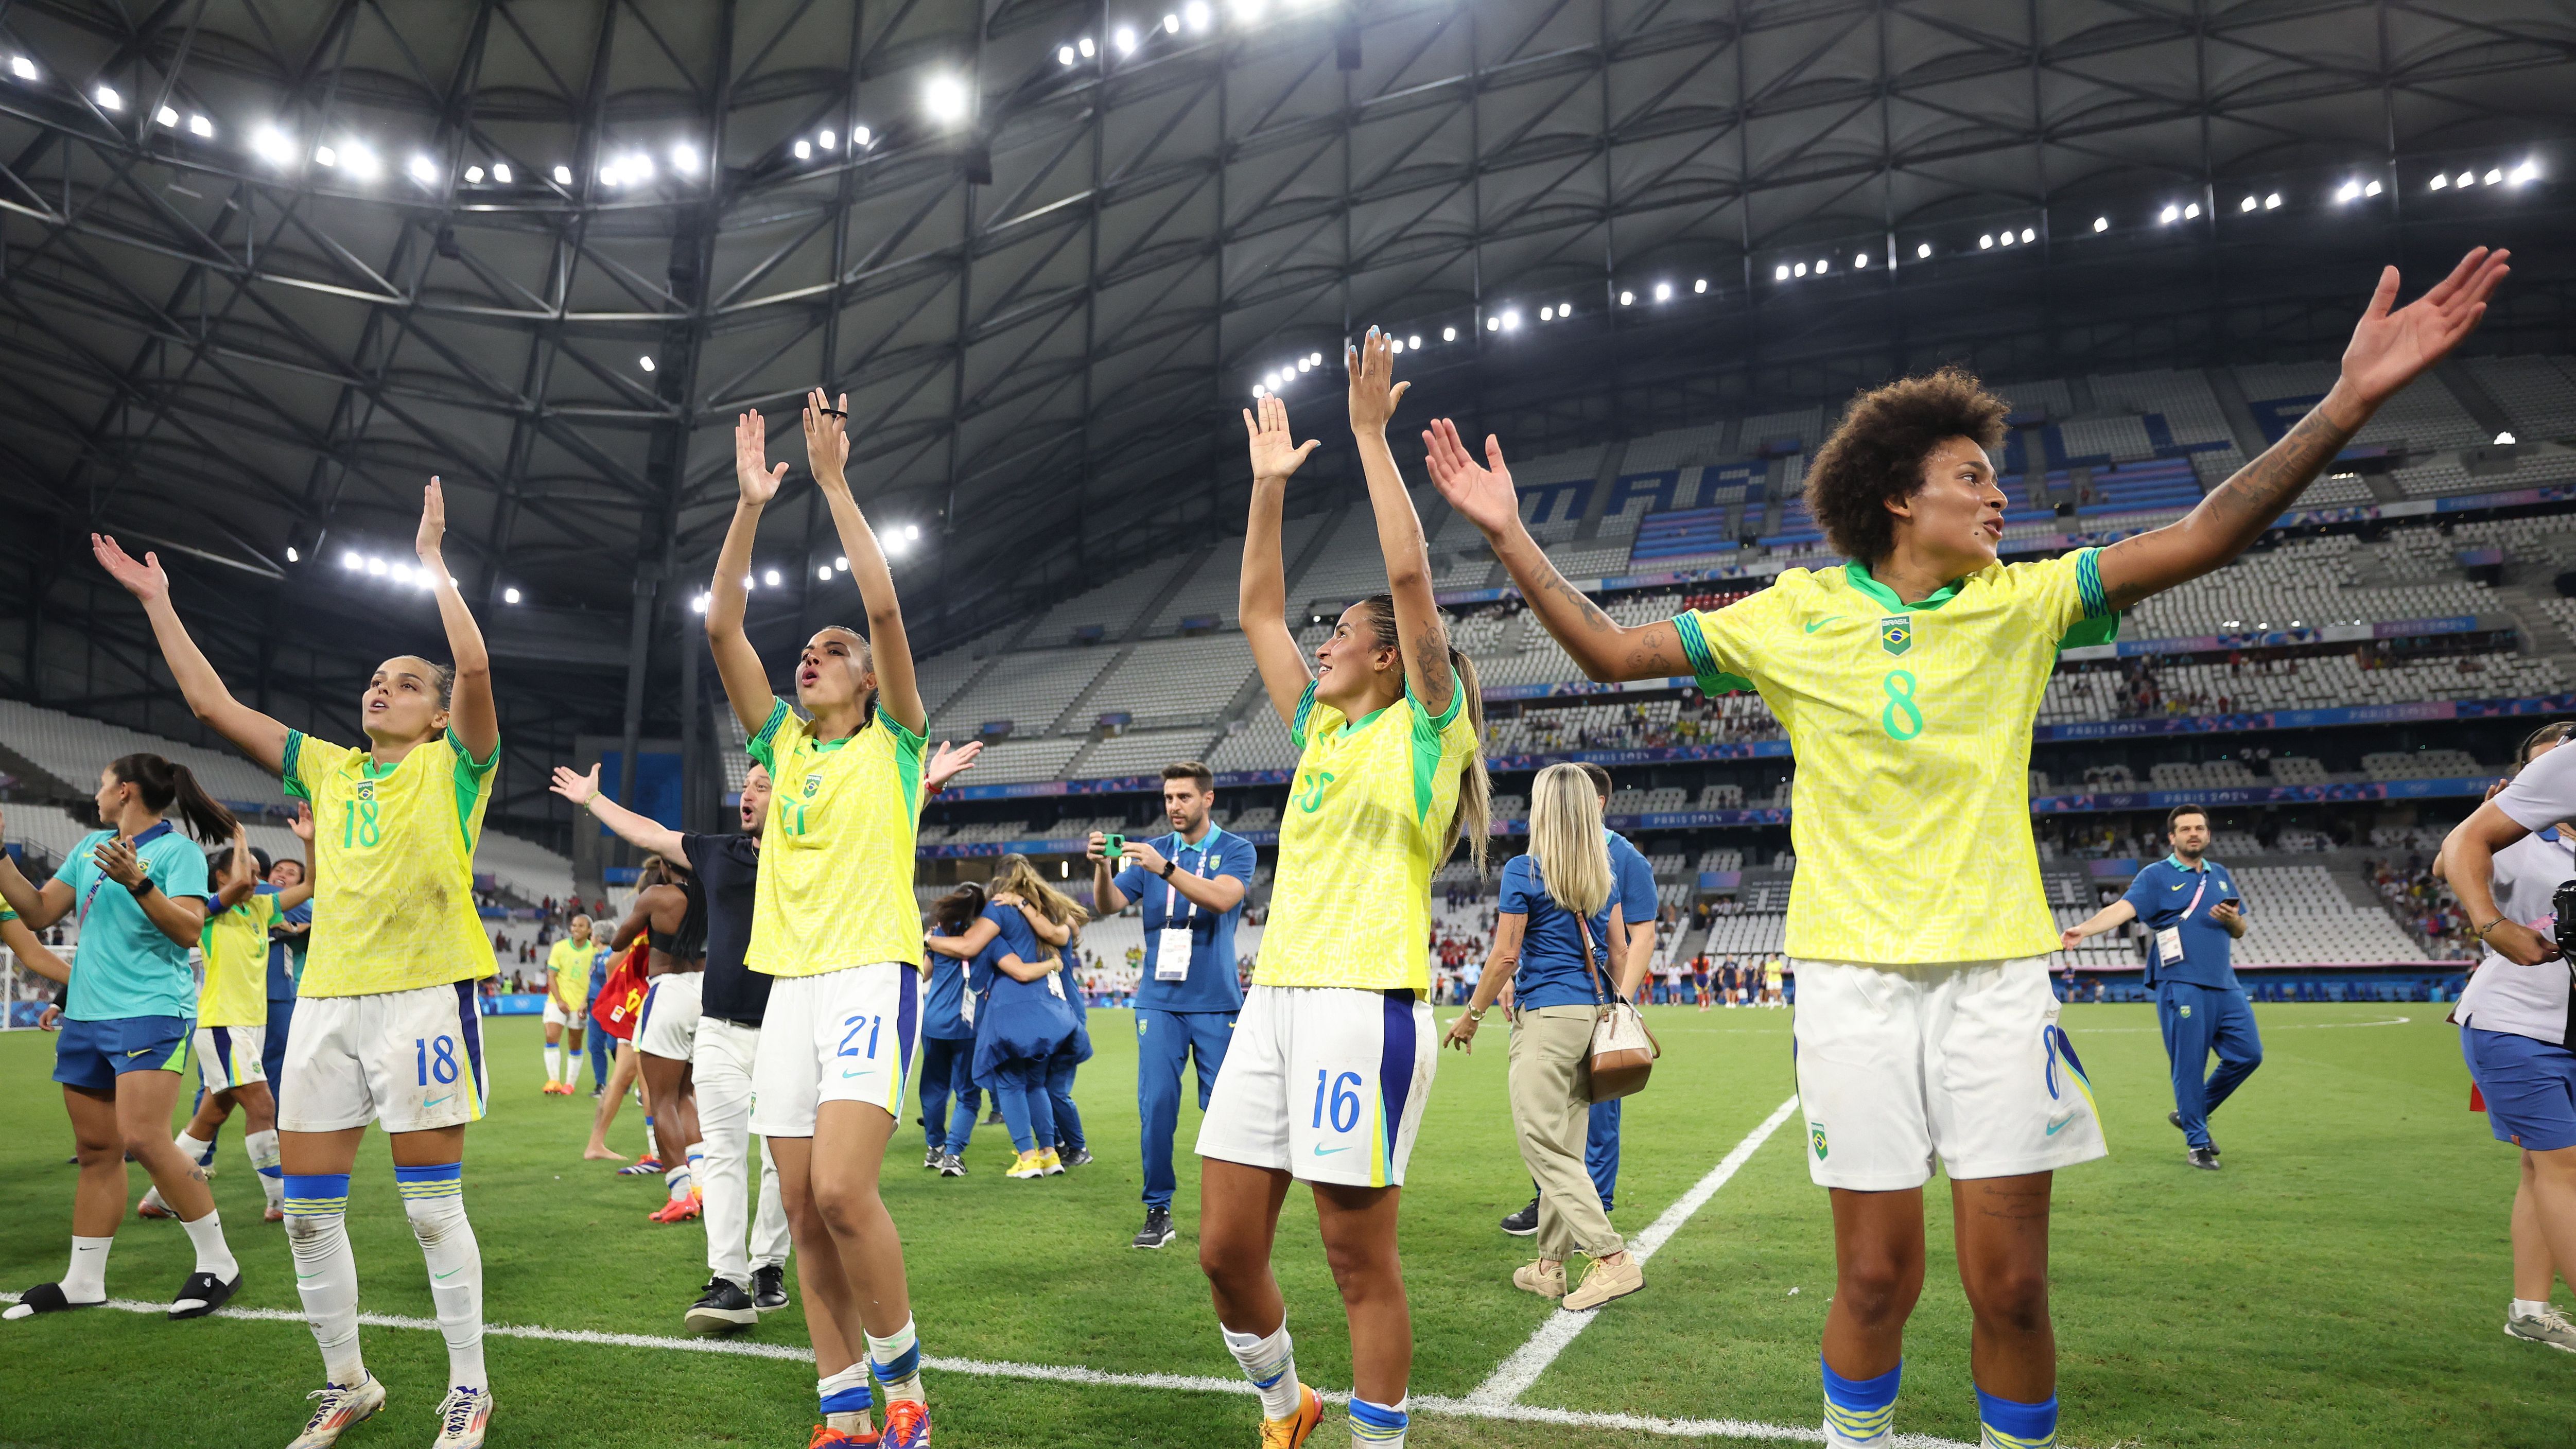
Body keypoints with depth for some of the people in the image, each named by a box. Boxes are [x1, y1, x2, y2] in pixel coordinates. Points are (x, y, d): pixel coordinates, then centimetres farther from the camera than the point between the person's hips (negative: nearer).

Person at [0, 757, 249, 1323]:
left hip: (152, 1013, -7)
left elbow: (189, 930, -16)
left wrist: (137, 883, -29)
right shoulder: (89, 847, 16)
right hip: (85, 1016, 7)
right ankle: (84, 1280, 19)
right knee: (96, 1150, 10)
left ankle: (217, 1262, -6)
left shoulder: (177, 850, -6)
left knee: (143, 1139, -15)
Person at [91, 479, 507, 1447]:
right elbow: (213, 704, 17)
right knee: (308, 1209, 8)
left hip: (424, 993, -6)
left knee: (431, 1204, -2)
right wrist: (156, 601, 15)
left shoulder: (453, 766, 1)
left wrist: (432, 558, -10)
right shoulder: (329, 770, 17)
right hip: (326, 997, 6)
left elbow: (475, 666, -16)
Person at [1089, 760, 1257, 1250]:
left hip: (1217, 1002, -2)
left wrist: (1165, 869, -29)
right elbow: (1110, 905, 2)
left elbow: (1222, 898, -17)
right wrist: (1102, 867, -18)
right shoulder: (1151, 852, 11)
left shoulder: (1237, 851, 2)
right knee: (1156, 1104, -5)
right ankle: (1158, 1211, 5)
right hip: (1159, 1001, 2)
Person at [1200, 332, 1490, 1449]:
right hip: (1274, 996, 7)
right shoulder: (1321, 730, 19)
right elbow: (1257, 612, 23)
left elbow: (1409, 572, -11)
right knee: (1225, 1249, 9)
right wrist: (1270, 485, 21)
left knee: (1361, 1261, -1)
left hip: (1365, 1002, -7)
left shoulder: (1425, 729, 1)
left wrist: (1370, 432, -8)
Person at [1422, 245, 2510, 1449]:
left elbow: (2203, 538, -1)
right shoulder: (1795, 615, 3)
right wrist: (1508, 537, -5)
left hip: (1997, 969, 2)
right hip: (1855, 974, -1)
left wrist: (2349, 402, -11)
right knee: (1876, 1278, 4)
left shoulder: (2024, 602, 7)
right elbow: (1612, 651, 3)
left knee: (2010, 1284, 3)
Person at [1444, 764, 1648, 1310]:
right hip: (1594, 1011, 7)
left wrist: (1472, 1015, 2)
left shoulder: (1523, 871, -8)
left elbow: (1504, 957, -8)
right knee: (1564, 1142, 11)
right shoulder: (1605, 875, 11)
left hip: (1545, 1014, -7)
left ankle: (1613, 1257, -11)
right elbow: (1620, 952, 14)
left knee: (1543, 1143, -4)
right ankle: (1549, 1265, 17)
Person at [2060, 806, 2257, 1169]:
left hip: (2225, 985, 6)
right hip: (2182, 986, -6)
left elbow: (2240, 931, 20)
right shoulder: (2156, 876, -3)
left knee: (2248, 1054, 6)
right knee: (2189, 1065, -4)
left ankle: (2192, 1113, 24)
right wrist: (2083, 929, -36)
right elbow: (2123, 908, -18)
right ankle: (2197, 1142, 10)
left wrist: (2231, 919, -5)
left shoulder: (2220, 875, 16)